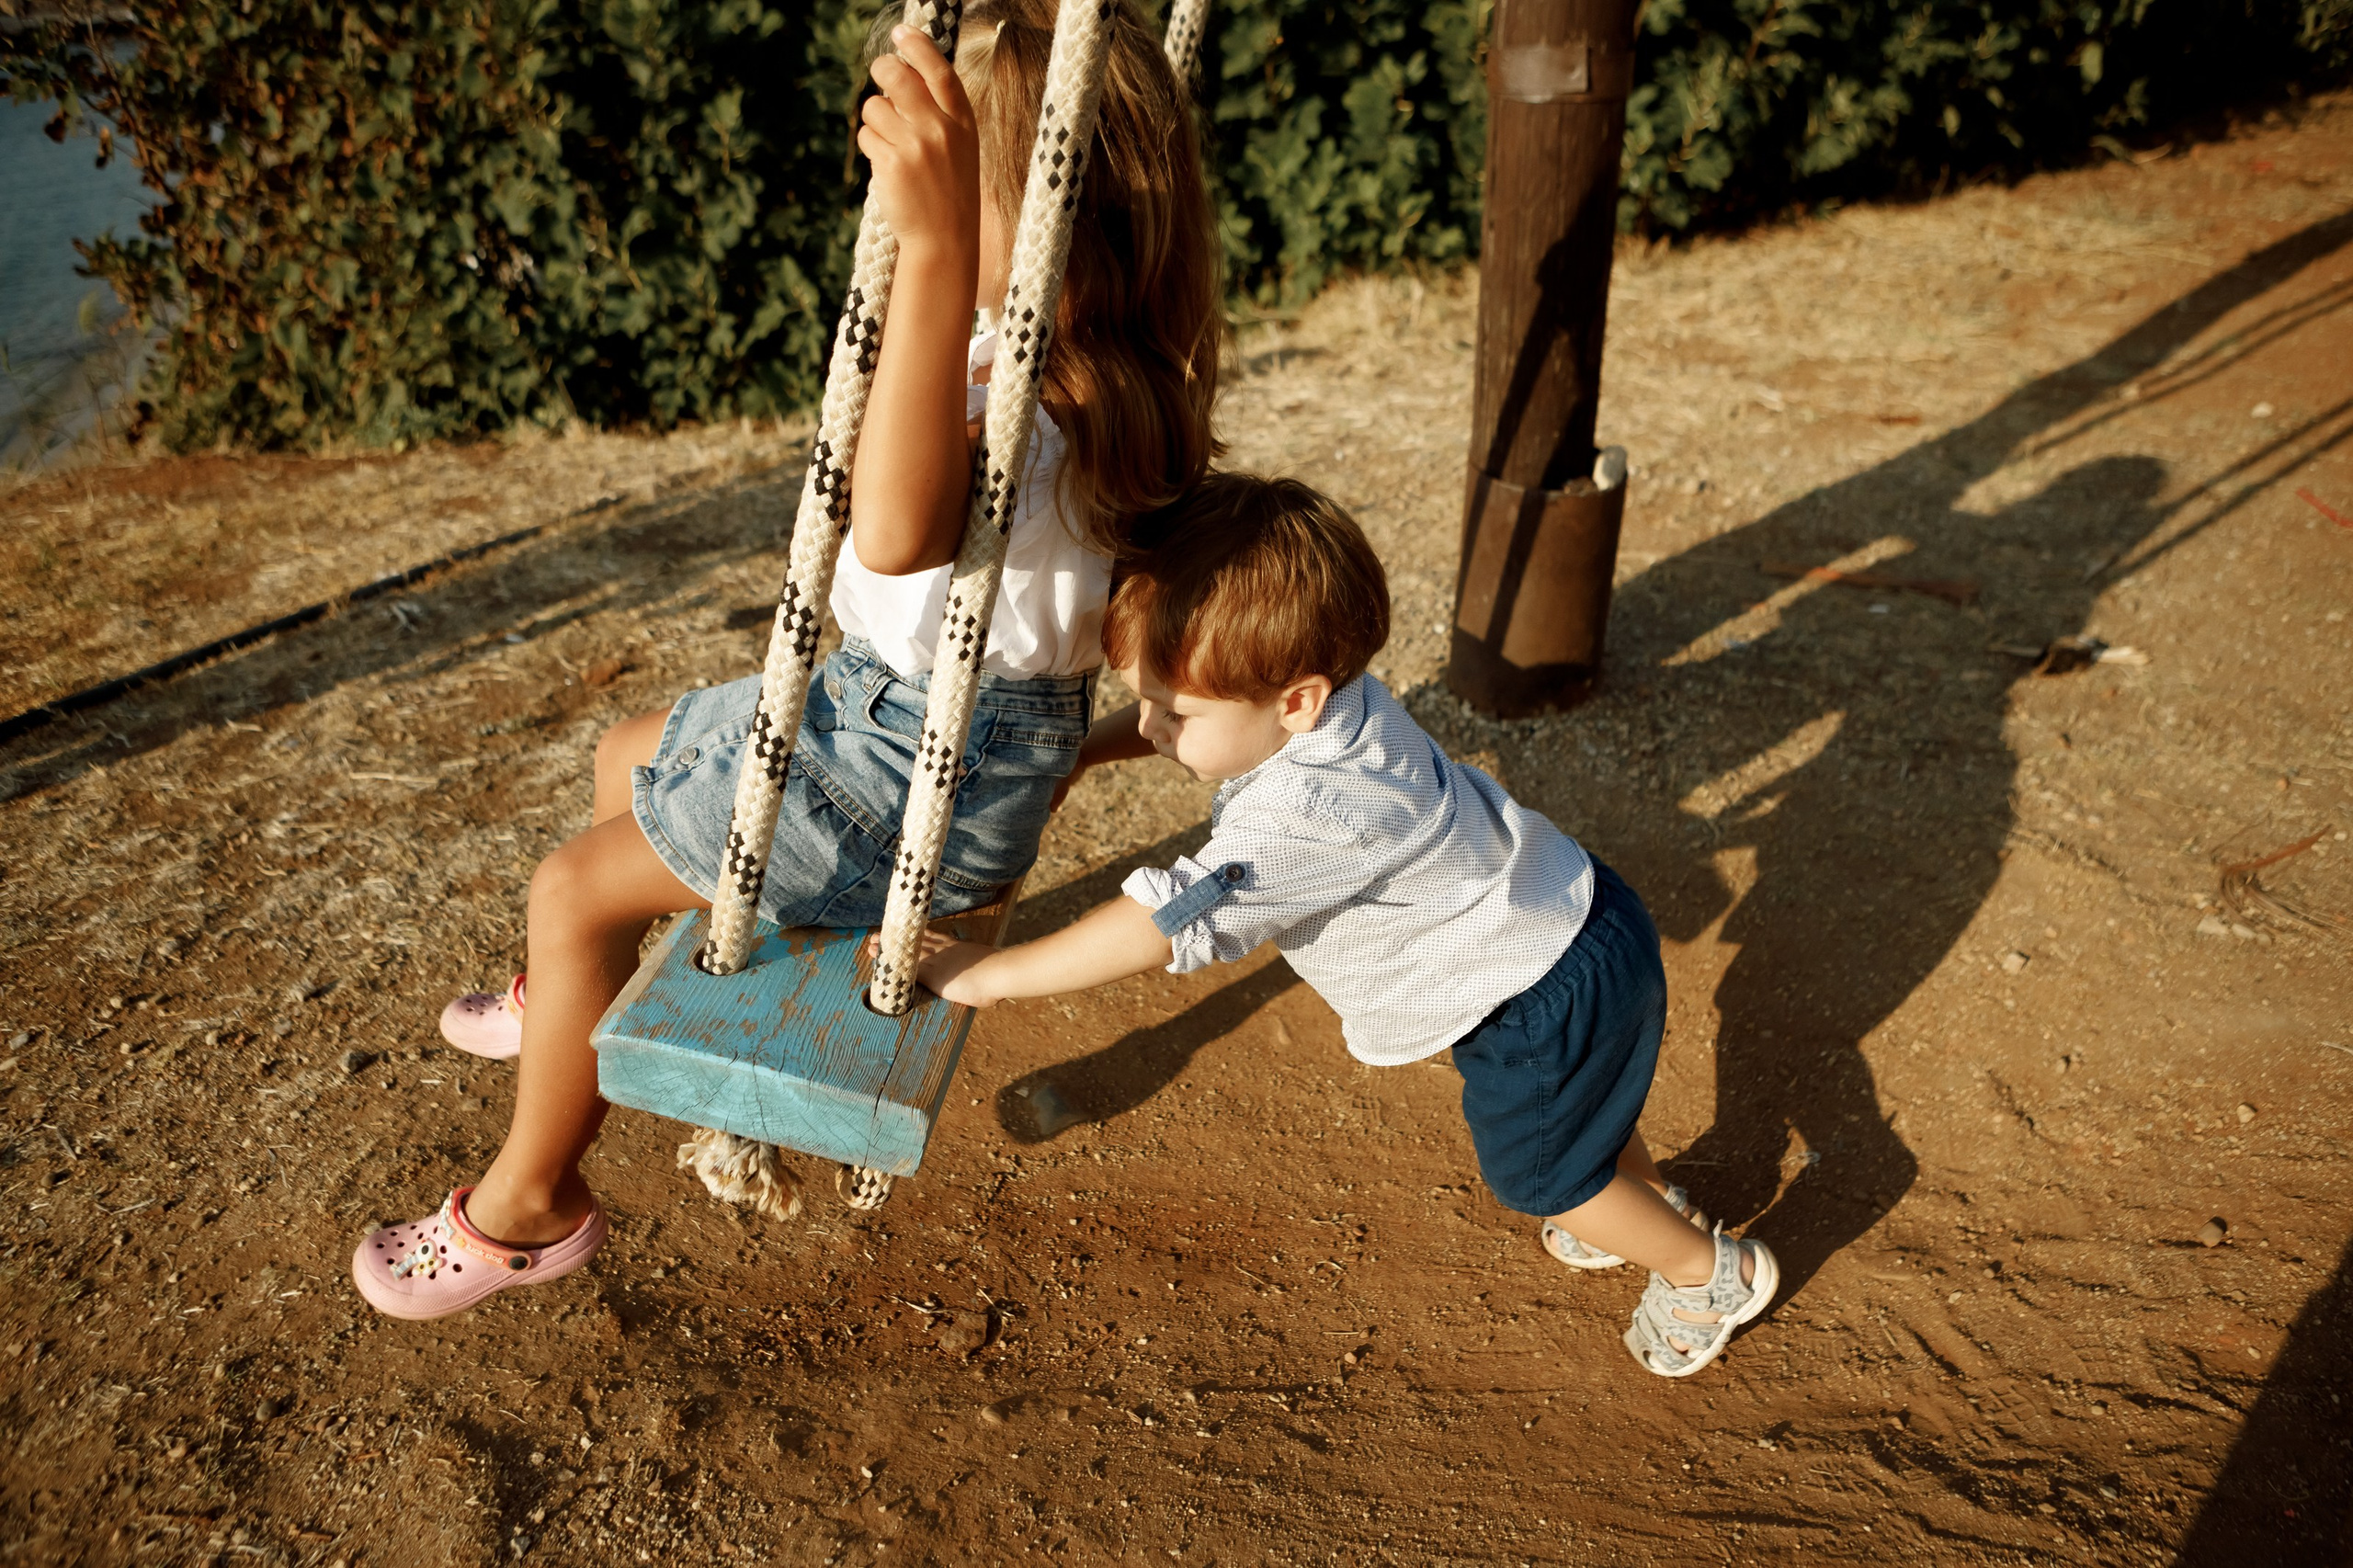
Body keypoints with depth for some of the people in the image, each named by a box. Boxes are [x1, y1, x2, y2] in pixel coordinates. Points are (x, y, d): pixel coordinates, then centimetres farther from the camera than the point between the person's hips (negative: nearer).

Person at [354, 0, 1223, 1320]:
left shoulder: (1044, 416, -35)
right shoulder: (1104, 372, -3)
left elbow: (901, 531, -57)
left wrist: (938, 247, -66)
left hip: (929, 770, -10)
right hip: (897, 709, 10)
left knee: (576, 887, -2)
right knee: (630, 760, 26)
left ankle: (530, 1203, 19)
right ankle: (590, 998, 52)